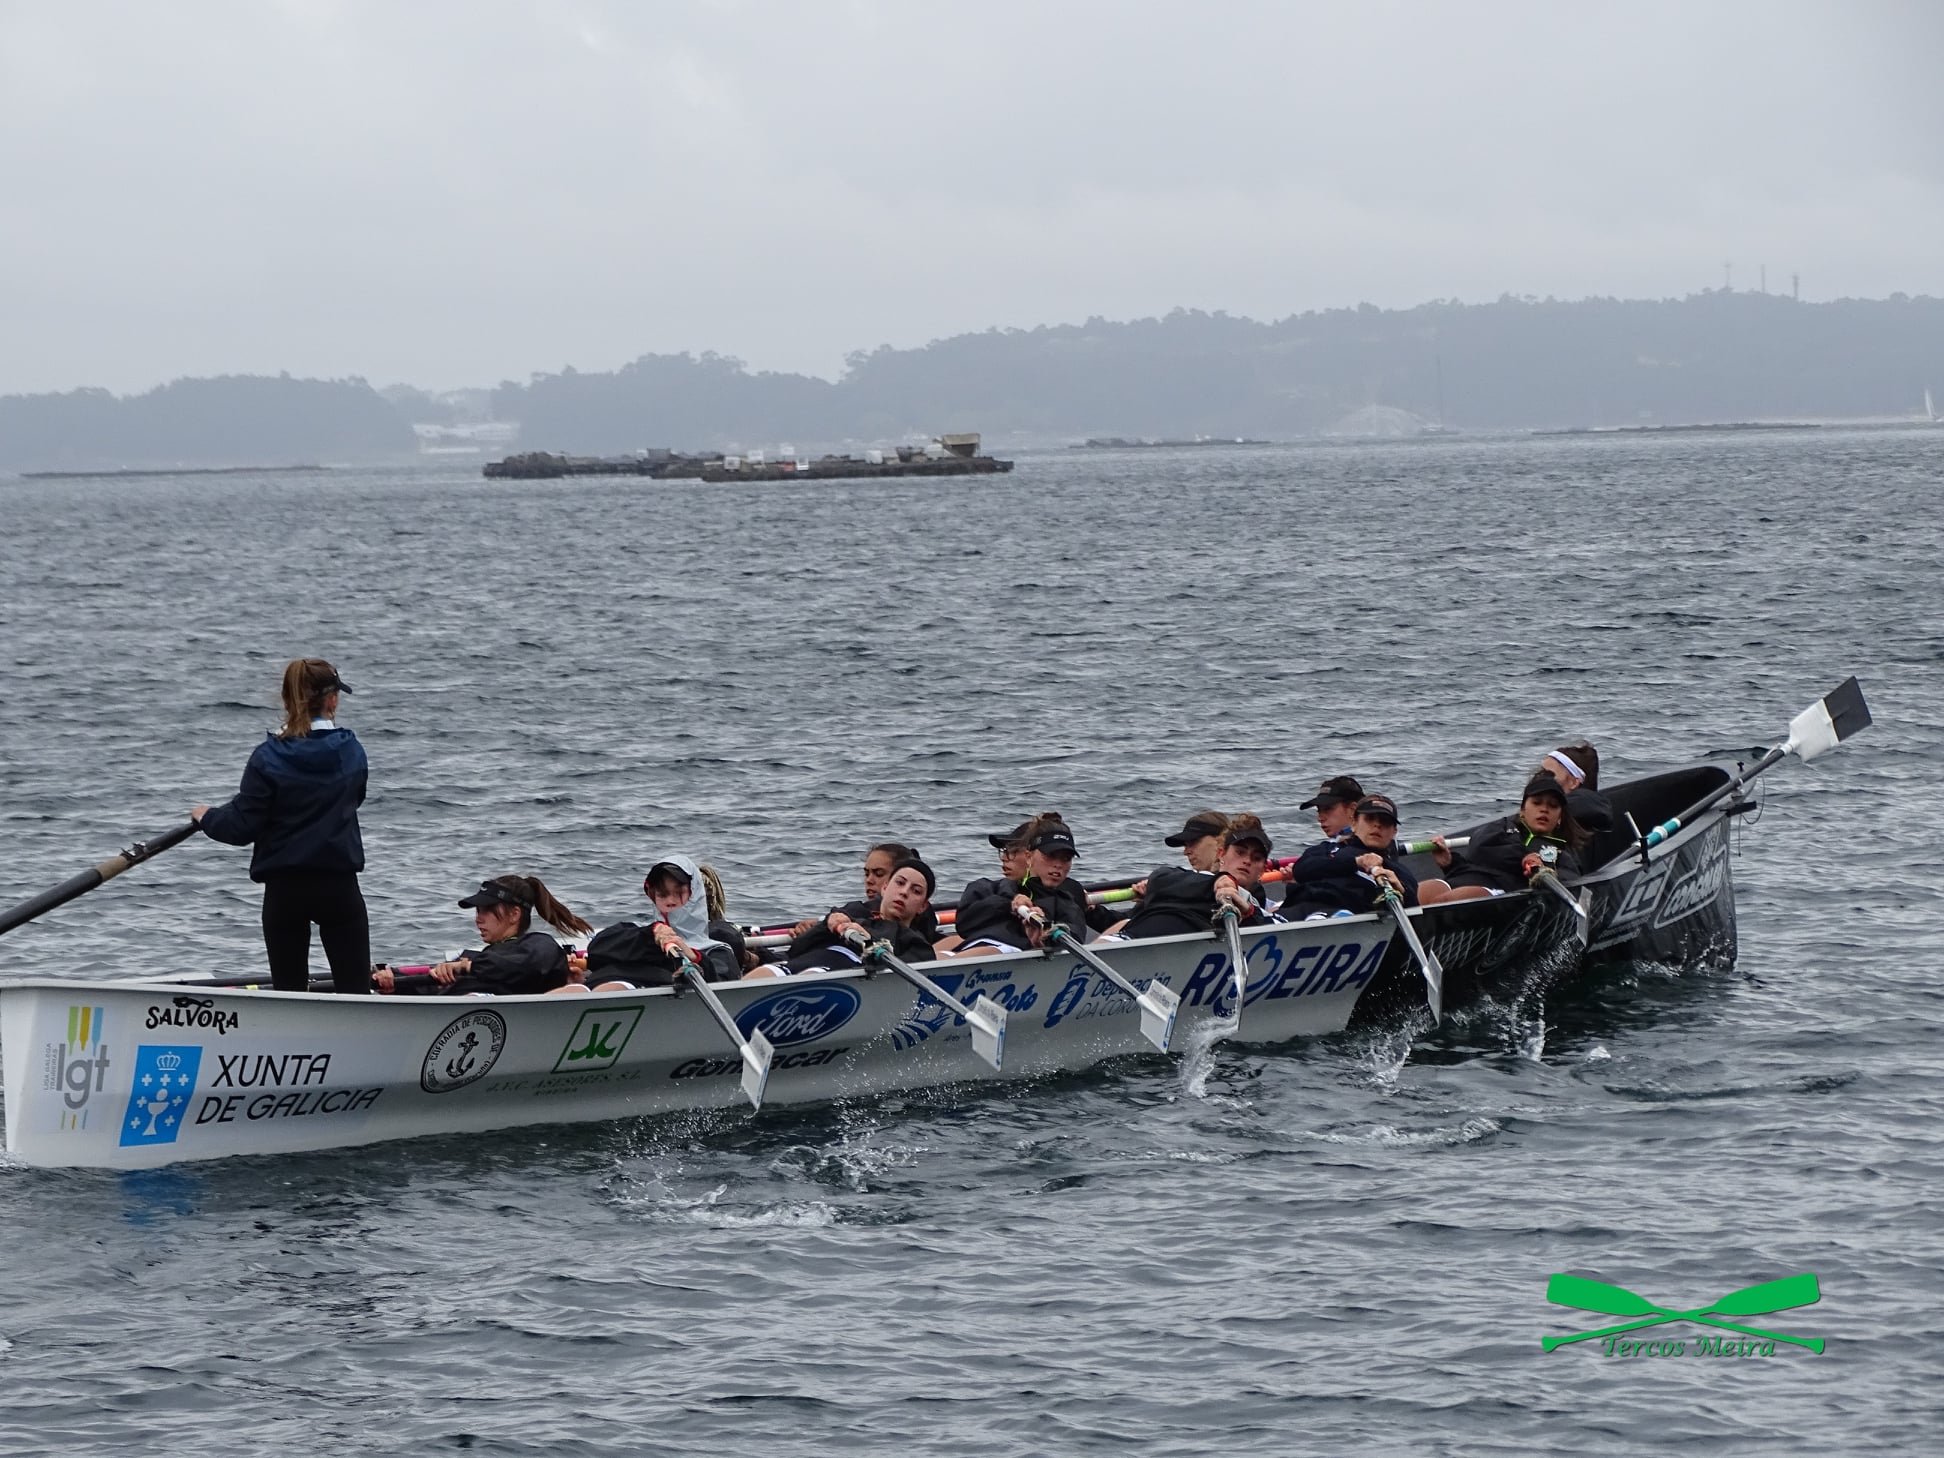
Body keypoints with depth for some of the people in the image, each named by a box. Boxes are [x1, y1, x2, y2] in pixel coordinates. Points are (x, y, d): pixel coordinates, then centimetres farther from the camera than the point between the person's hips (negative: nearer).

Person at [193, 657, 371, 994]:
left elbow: (242, 828, -9)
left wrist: (206, 816, 11)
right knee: (355, 991, 2)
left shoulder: (268, 758, -9)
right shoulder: (352, 752, -1)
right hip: (340, 887, 1)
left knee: (289, 991, 7)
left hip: (284, 890, -1)